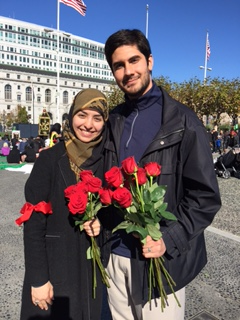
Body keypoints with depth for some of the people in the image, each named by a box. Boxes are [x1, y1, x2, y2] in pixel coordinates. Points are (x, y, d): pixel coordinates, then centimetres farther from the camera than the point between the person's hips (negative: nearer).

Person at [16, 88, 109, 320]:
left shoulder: (106, 162, -4)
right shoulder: (50, 159, -13)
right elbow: (33, 222, -12)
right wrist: (37, 278, -13)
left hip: (92, 267, 3)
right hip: (53, 265, -3)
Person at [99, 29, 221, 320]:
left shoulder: (182, 122, -10)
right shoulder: (112, 122, 5)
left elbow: (206, 195, -10)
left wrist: (168, 240, -18)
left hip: (161, 260, -4)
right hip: (115, 255, 5)